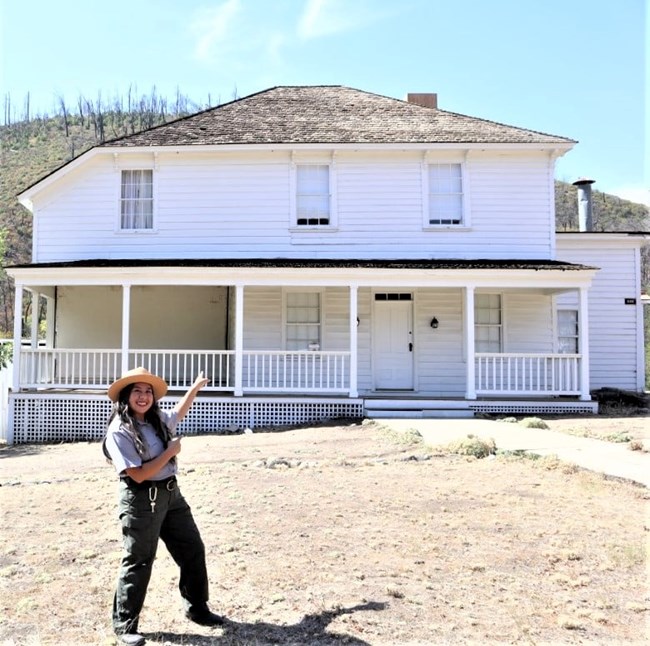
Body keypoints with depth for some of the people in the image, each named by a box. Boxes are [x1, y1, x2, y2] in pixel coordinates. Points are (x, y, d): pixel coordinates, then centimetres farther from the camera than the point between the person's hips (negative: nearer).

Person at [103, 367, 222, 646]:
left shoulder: (158, 421, 6)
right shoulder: (119, 432, -17)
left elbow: (178, 413, 31)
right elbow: (139, 474, -22)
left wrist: (195, 387, 34)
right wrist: (171, 451, -15)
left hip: (171, 494, 8)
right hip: (141, 501, -8)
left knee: (193, 550, 15)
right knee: (138, 563, 3)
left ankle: (197, 609, 32)